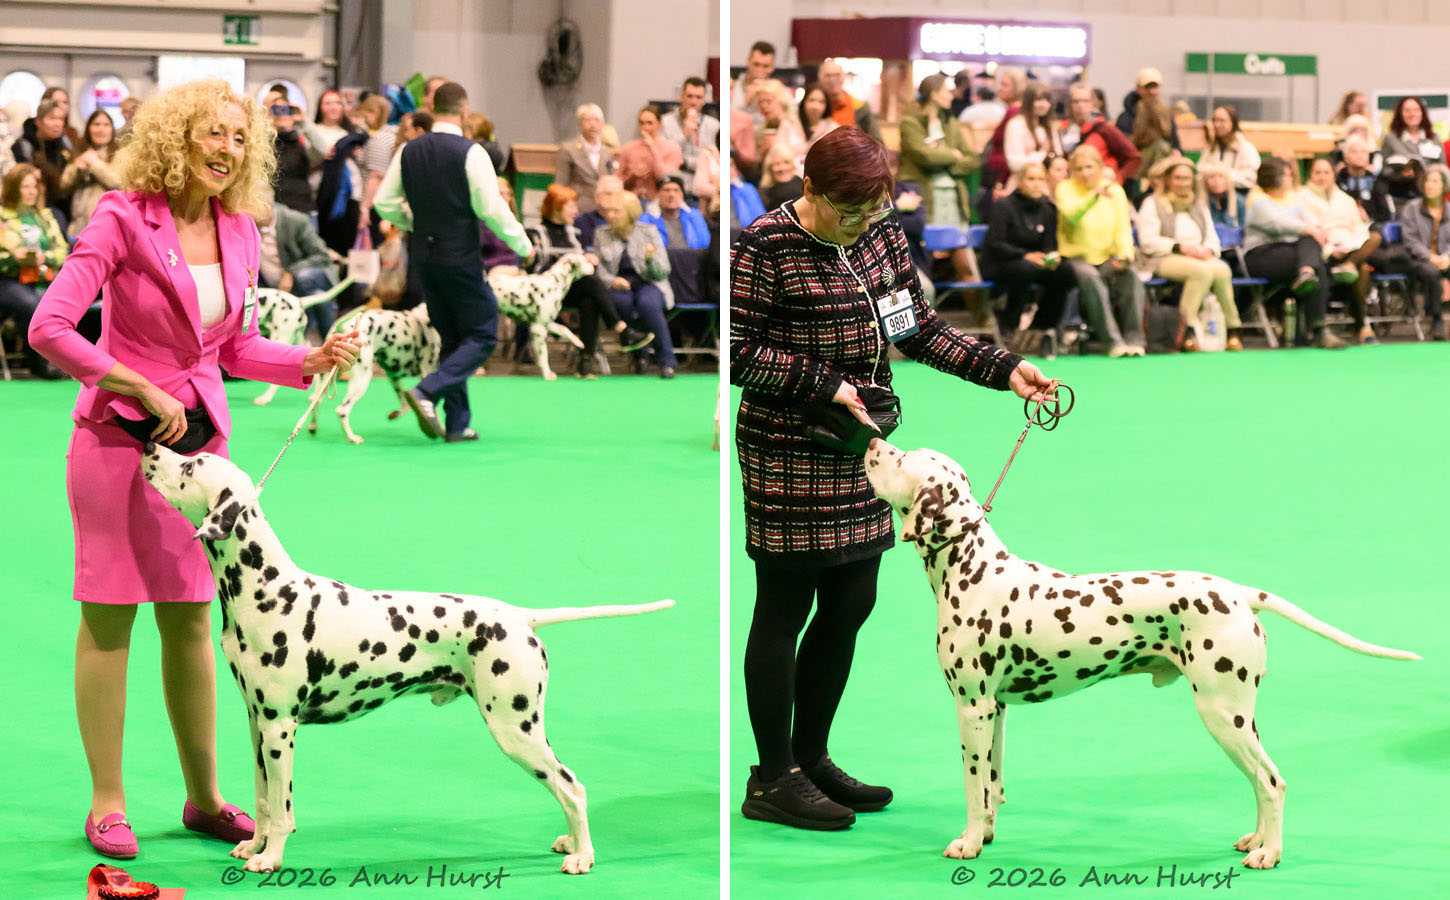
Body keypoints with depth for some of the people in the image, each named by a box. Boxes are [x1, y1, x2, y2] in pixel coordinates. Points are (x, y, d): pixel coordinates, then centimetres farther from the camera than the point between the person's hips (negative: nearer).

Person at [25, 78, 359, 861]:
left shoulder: (238, 230, 5)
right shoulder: (124, 220, -13)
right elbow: (49, 329, -17)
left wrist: (314, 361, -2)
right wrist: (143, 392, -19)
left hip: (200, 437, 6)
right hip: (118, 436, -5)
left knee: (190, 619, 11)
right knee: (108, 618, 2)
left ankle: (203, 798, 20)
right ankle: (106, 803, 10)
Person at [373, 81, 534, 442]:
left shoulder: (409, 151, 3)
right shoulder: (470, 152, -14)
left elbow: (384, 203, 6)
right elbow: (491, 208, -16)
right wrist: (522, 245, -3)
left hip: (424, 256, 6)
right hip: (461, 258, -6)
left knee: (452, 339, 16)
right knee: (482, 336, 4)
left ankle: (457, 424, 14)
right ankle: (427, 392, -16)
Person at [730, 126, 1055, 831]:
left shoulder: (881, 233, 7)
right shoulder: (765, 247, -14)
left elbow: (919, 327, 12)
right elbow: (735, 351, -14)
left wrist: (1003, 369, 1)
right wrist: (823, 383, -18)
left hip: (861, 455, 7)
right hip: (789, 460, -7)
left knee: (850, 606, 12)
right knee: (784, 612, 0)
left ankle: (811, 757, 27)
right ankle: (773, 780, 10)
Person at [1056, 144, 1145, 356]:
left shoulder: (1115, 190, 8)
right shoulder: (1066, 189, -3)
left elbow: (1123, 227, 5)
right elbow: (1072, 215, -24)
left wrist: (1126, 253, -15)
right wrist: (1096, 194, -39)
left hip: (1107, 258, 3)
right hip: (1075, 257, -3)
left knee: (1131, 276, -26)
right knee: (1091, 278, -34)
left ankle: (1134, 339, -23)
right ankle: (1114, 342, -36)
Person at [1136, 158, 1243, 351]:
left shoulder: (1199, 205, 25)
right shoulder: (1153, 204, 6)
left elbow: (1212, 237, 19)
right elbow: (1148, 242, -6)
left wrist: (1208, 250, -6)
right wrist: (1180, 247, -16)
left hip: (1199, 257, 5)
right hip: (1165, 260, -5)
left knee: (1222, 270, -30)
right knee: (1203, 270, -36)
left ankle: (1233, 330, -28)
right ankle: (1186, 330, -36)